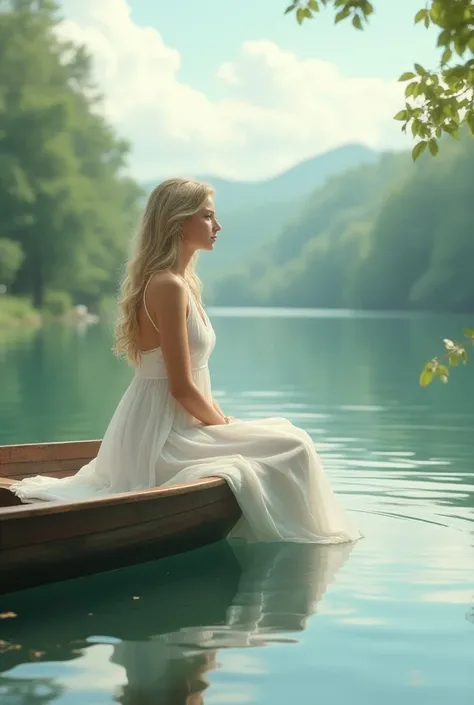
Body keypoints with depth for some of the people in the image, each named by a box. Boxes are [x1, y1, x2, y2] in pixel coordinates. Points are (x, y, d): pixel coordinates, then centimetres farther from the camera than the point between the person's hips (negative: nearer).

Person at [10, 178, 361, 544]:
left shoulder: (184, 283, 14)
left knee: (282, 434, 18)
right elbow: (182, 387, -20)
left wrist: (227, 423, 7)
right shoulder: (168, 286, -17)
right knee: (292, 448, -9)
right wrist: (228, 428, -7)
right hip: (160, 436, -10)